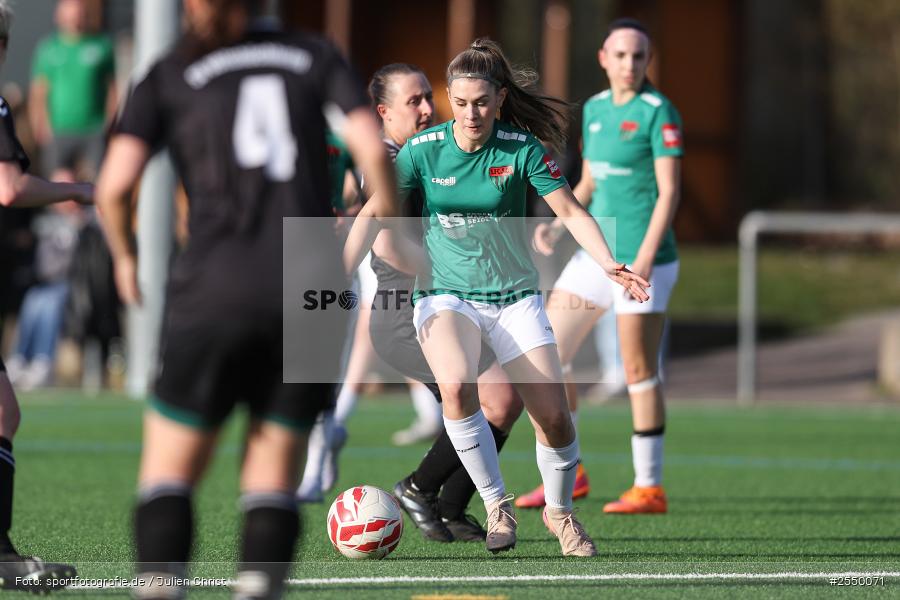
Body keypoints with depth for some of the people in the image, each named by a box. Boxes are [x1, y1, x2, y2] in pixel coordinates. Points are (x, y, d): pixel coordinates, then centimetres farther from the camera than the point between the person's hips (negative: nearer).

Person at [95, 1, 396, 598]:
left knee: (170, 466, 9)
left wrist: (124, 255, 17)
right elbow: (372, 148, -2)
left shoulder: (169, 76, 10)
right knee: (273, 477, 10)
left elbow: (115, 184, -1)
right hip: (312, 284, 1)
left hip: (216, 285, -1)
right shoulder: (317, 57, 13)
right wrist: (391, 214, 15)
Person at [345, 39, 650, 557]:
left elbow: (570, 210, -7)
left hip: (515, 296, 1)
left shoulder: (522, 148, -9)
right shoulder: (424, 149, -8)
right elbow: (374, 213, -9)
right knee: (456, 385, -32)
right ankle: (497, 506, -16)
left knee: (553, 416, -8)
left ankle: (560, 510, 23)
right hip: (445, 296, -1)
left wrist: (608, 262, -23)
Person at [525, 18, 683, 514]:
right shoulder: (595, 109, 11)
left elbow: (669, 191, -15)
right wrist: (558, 226, 2)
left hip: (641, 258, -8)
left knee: (639, 373, -3)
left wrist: (645, 259, -22)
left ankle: (649, 488, 6)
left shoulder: (658, 112, -10)